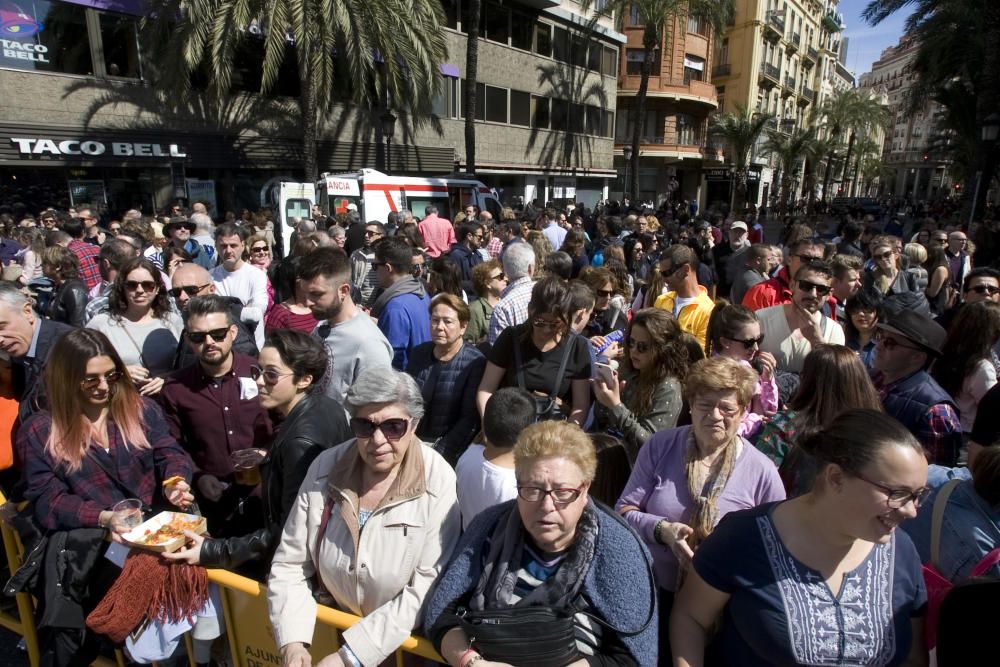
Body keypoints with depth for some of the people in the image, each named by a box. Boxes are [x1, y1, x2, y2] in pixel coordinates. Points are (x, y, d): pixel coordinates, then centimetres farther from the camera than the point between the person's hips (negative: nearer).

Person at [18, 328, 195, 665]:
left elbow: (171, 454, 7)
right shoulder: (39, 431, 5)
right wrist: (103, 517, -19)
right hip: (82, 540, -2)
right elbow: (46, 501, -1)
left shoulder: (141, 409, 11)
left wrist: (175, 483, -17)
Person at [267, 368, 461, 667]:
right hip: (331, 628, 2)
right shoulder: (325, 467, -7)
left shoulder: (438, 482, -18)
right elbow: (289, 565, -2)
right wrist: (293, 642, -14)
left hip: (407, 642, -2)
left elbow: (426, 591, -18)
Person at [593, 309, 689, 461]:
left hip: (633, 460, -6)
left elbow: (649, 443, -17)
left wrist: (616, 406, -25)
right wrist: (604, 397, -9)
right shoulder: (629, 372, 5)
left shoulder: (668, 389, -12)